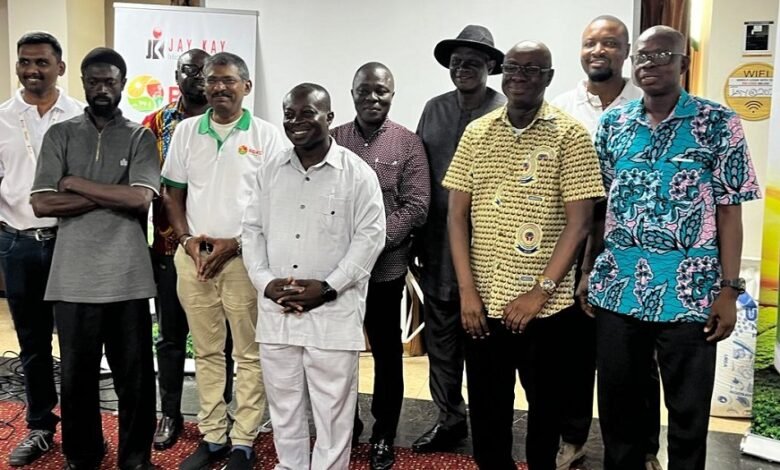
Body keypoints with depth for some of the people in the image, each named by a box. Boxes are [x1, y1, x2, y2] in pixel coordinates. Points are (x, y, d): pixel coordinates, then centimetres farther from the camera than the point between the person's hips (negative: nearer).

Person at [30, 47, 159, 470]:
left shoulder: (140, 137, 4)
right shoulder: (60, 135, 7)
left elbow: (140, 199, -11)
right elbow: (41, 204, -4)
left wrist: (76, 184, -6)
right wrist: (110, 196, -9)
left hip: (128, 277, -1)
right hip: (74, 277, 1)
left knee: (134, 374, 8)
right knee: (76, 372, 13)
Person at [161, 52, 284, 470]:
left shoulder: (266, 135, -2)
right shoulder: (186, 131, 8)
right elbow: (173, 192, 12)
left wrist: (235, 244, -11)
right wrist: (187, 238, -3)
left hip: (245, 258, -3)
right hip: (193, 257, 3)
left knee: (249, 354, 3)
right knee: (207, 352, 12)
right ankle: (211, 436, 23)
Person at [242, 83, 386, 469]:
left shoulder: (357, 173, -5)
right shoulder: (270, 171, 9)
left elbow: (370, 236, -8)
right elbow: (252, 229, 10)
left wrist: (328, 287, -15)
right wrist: (264, 281, -5)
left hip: (333, 313, -4)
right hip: (276, 311, 4)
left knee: (332, 408, 6)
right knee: (283, 404, 17)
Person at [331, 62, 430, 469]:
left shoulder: (408, 143, 0)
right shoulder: (333, 139, 7)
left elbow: (416, 205, -7)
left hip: (385, 266, -2)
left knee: (387, 354, 10)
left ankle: (383, 437, 26)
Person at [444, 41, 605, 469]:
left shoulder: (570, 135, -4)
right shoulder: (476, 132, 5)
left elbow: (579, 221, -8)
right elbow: (457, 214, 4)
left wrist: (540, 292, -13)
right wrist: (467, 290, -3)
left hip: (544, 304, -2)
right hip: (483, 300, 3)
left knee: (545, 403, 15)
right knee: (485, 408, 12)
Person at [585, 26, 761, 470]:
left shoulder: (719, 123, -2)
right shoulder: (612, 123, 7)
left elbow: (729, 210, -3)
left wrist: (729, 288, -7)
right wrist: (587, 273, 6)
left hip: (690, 293, -2)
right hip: (617, 290, 3)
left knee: (689, 413, 10)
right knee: (617, 405, 14)